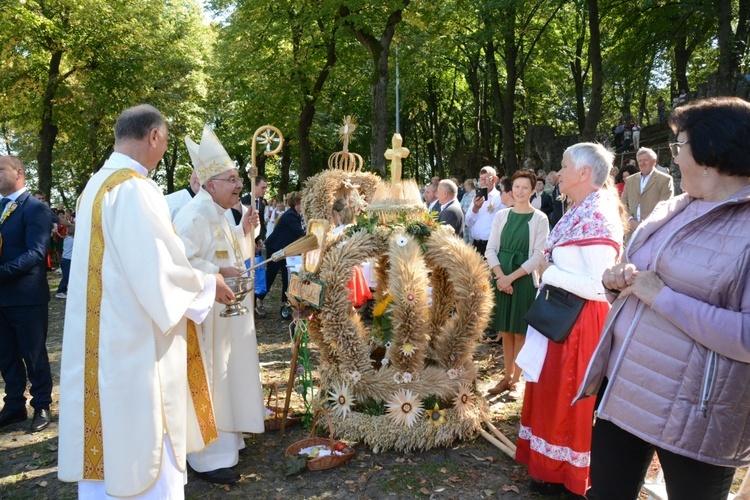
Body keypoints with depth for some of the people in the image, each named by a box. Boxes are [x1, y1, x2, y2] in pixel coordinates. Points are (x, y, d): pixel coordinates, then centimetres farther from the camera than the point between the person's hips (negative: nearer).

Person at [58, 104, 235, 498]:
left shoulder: (96, 186, 12)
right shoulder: (133, 187, -17)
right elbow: (158, 267, -21)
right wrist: (207, 283, -5)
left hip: (101, 341, 10)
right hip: (135, 341, -9)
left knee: (105, 447, 18)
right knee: (146, 444, 3)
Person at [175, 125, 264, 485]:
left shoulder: (221, 213, 11)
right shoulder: (194, 215, -19)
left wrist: (245, 231, 3)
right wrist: (218, 273, -24)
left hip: (226, 311, 10)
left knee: (226, 376, 19)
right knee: (207, 382, 0)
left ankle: (224, 439, 36)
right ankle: (208, 458, 12)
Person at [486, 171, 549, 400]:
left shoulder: (540, 218, -4)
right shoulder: (501, 215, 6)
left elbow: (538, 255, -9)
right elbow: (490, 249, 3)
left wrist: (511, 277, -15)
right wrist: (500, 276, -11)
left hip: (524, 280, -3)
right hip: (501, 279, 3)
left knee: (520, 332, 4)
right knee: (505, 331, 11)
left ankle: (516, 379, 17)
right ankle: (507, 376, 23)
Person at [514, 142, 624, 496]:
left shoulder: (598, 218, -21)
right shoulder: (580, 212, 10)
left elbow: (597, 287, -25)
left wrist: (549, 273, -18)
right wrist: (550, 265, 4)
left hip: (580, 321, -10)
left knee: (568, 397, 5)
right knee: (554, 393, 19)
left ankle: (569, 476, 25)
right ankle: (555, 468, 36)